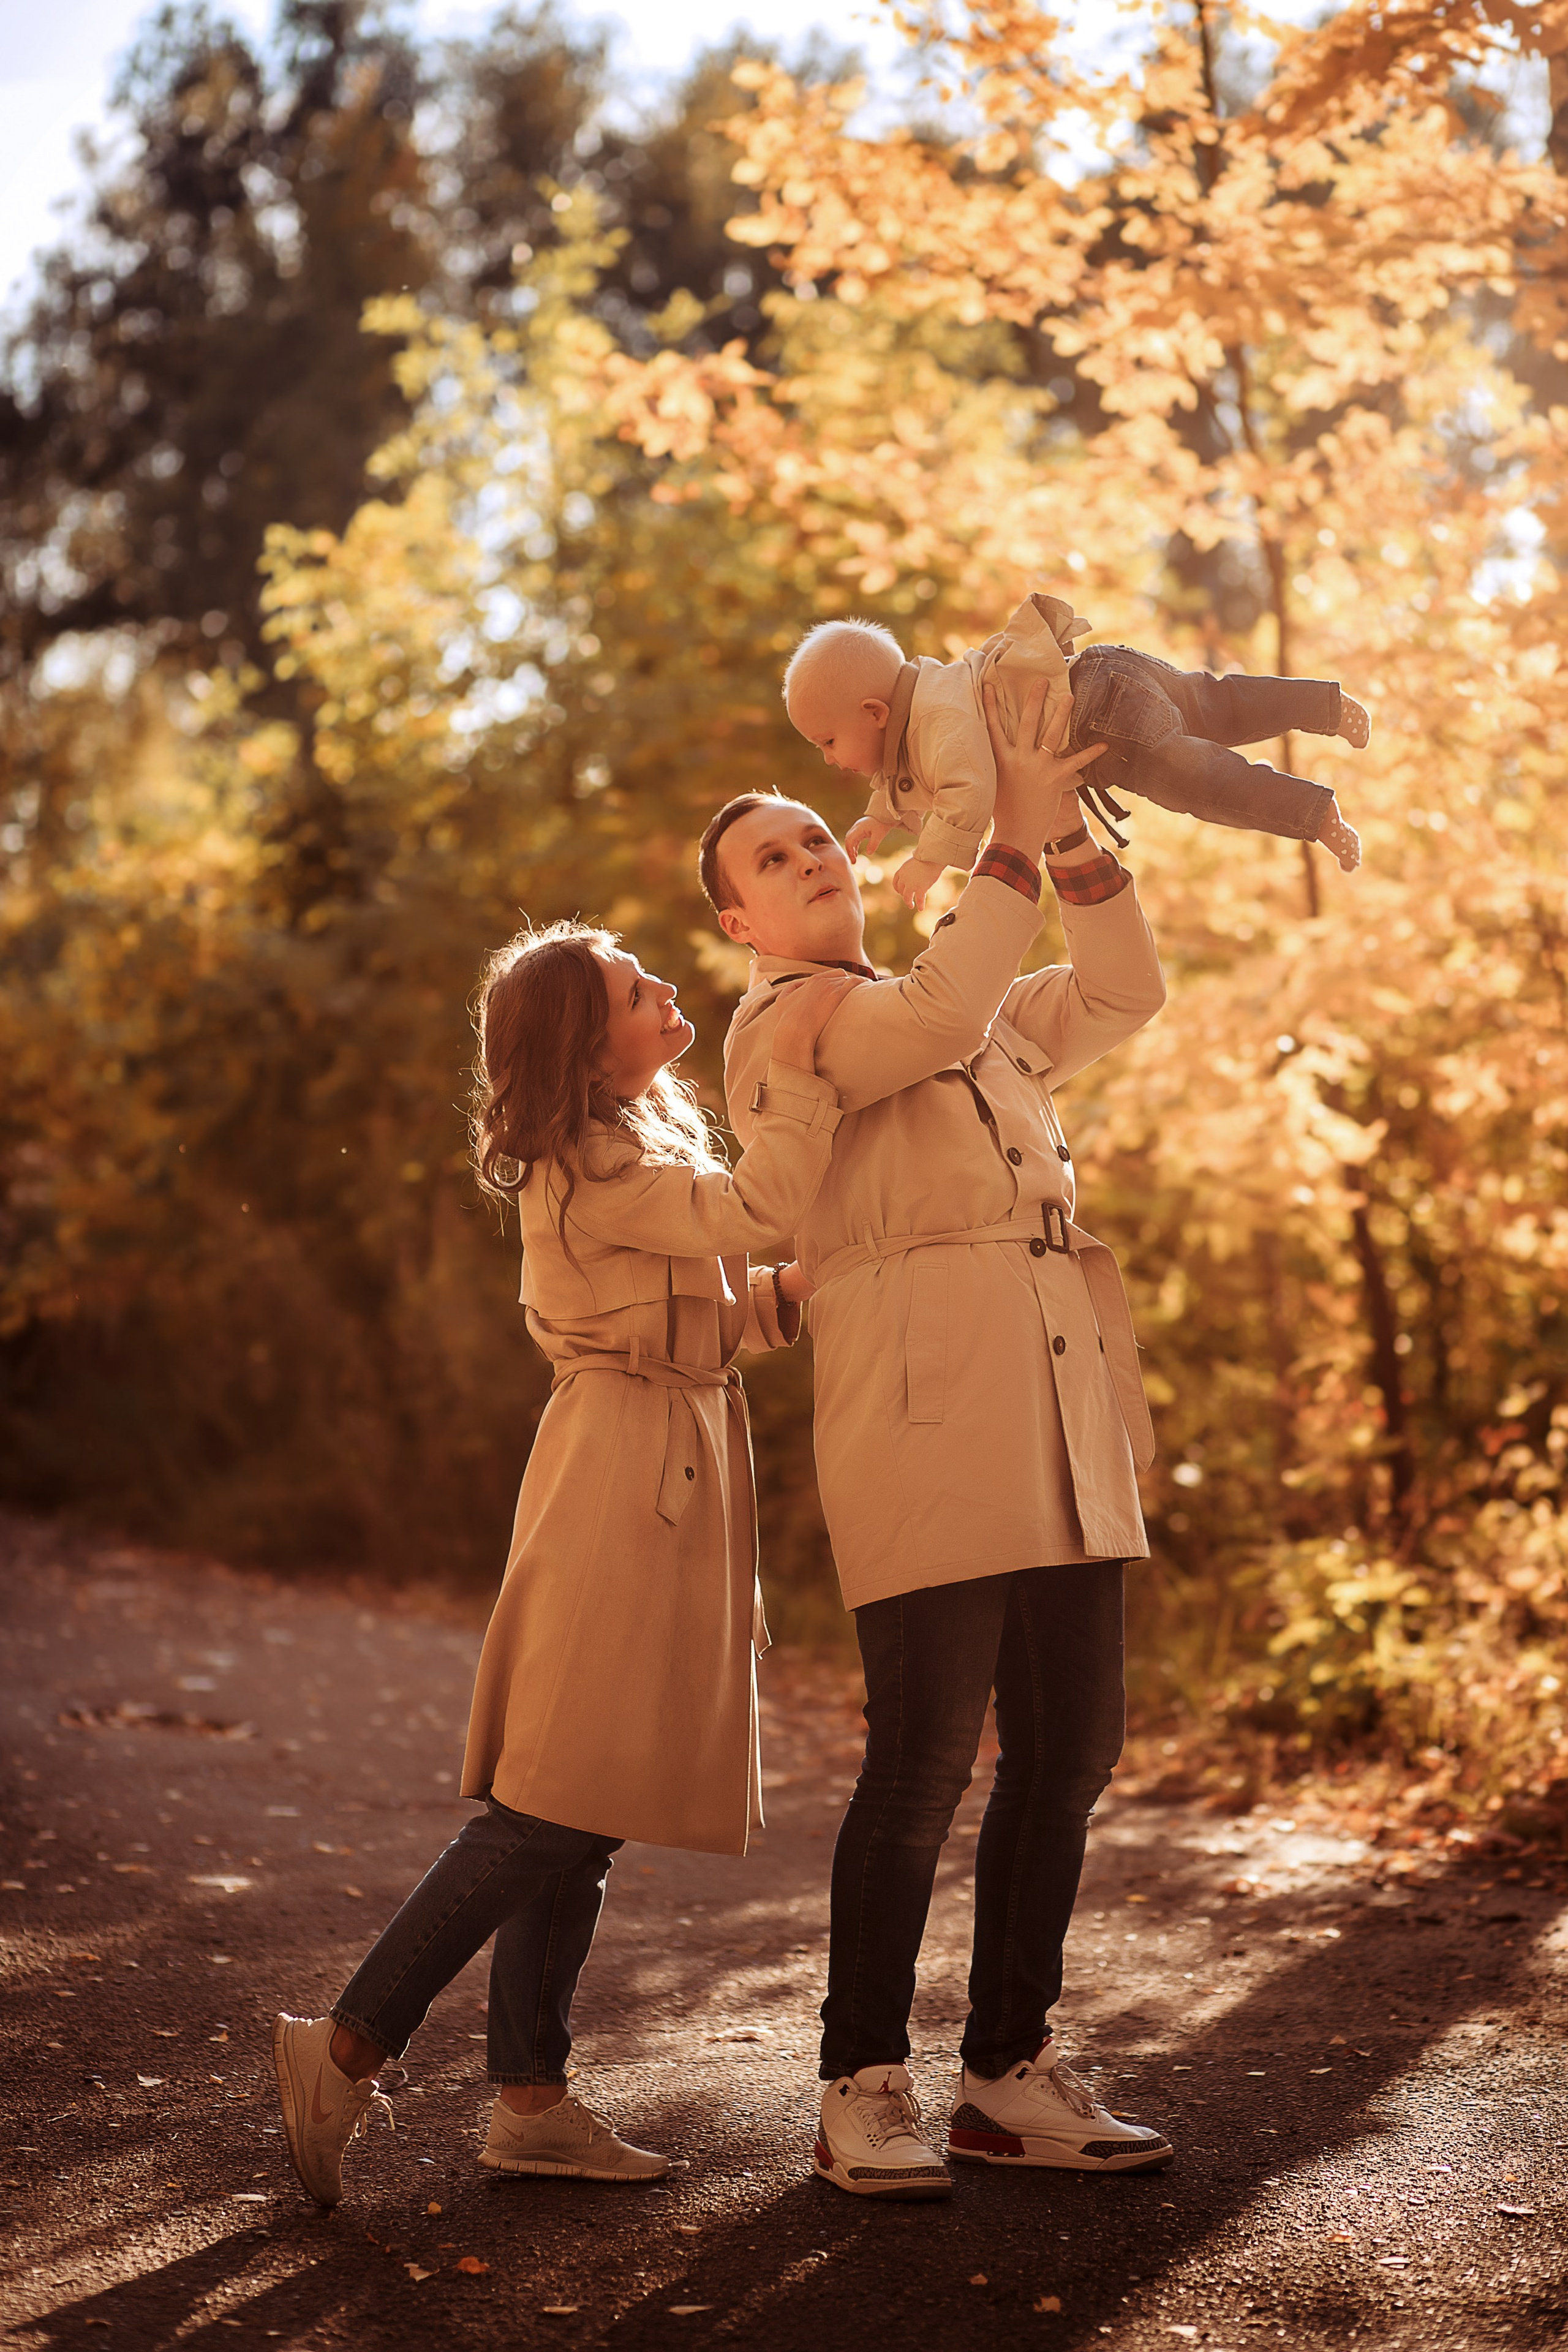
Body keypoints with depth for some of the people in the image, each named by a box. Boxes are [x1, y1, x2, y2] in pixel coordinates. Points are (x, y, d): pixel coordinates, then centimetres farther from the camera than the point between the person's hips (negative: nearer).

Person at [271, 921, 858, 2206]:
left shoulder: (639, 1142, 18)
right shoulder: (593, 1168, -14)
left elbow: (710, 1303, 19)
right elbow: (752, 1212, -25)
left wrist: (808, 1290, 5)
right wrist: (798, 1068, -22)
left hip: (665, 1475, 10)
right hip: (624, 1471, -10)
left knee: (578, 1814, 9)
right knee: (551, 1808, -10)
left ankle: (532, 2098, 13)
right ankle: (347, 2049, -5)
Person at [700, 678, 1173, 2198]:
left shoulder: (981, 1022, 27)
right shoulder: (776, 1031, 4)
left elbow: (1120, 999, 24)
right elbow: (936, 1017, -13)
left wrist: (1076, 839, 12)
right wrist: (1012, 845, -8)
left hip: (1060, 1413, 7)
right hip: (925, 1402, -7)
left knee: (1068, 1746, 6)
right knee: (923, 1757, -8)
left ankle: (1009, 2082, 15)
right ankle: (863, 2092, 4)